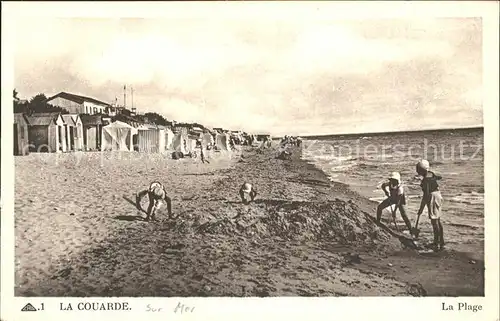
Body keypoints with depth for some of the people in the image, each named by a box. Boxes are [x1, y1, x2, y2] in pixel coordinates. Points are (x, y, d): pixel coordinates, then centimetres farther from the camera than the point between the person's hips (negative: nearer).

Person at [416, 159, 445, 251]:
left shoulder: (426, 180, -22)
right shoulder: (431, 174, 5)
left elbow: (426, 195, -23)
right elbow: (439, 177, 27)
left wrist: (421, 208, -20)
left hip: (433, 197, -9)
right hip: (438, 196, 9)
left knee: (435, 221, -5)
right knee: (438, 220, 15)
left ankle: (437, 244, -1)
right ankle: (441, 243, 22)